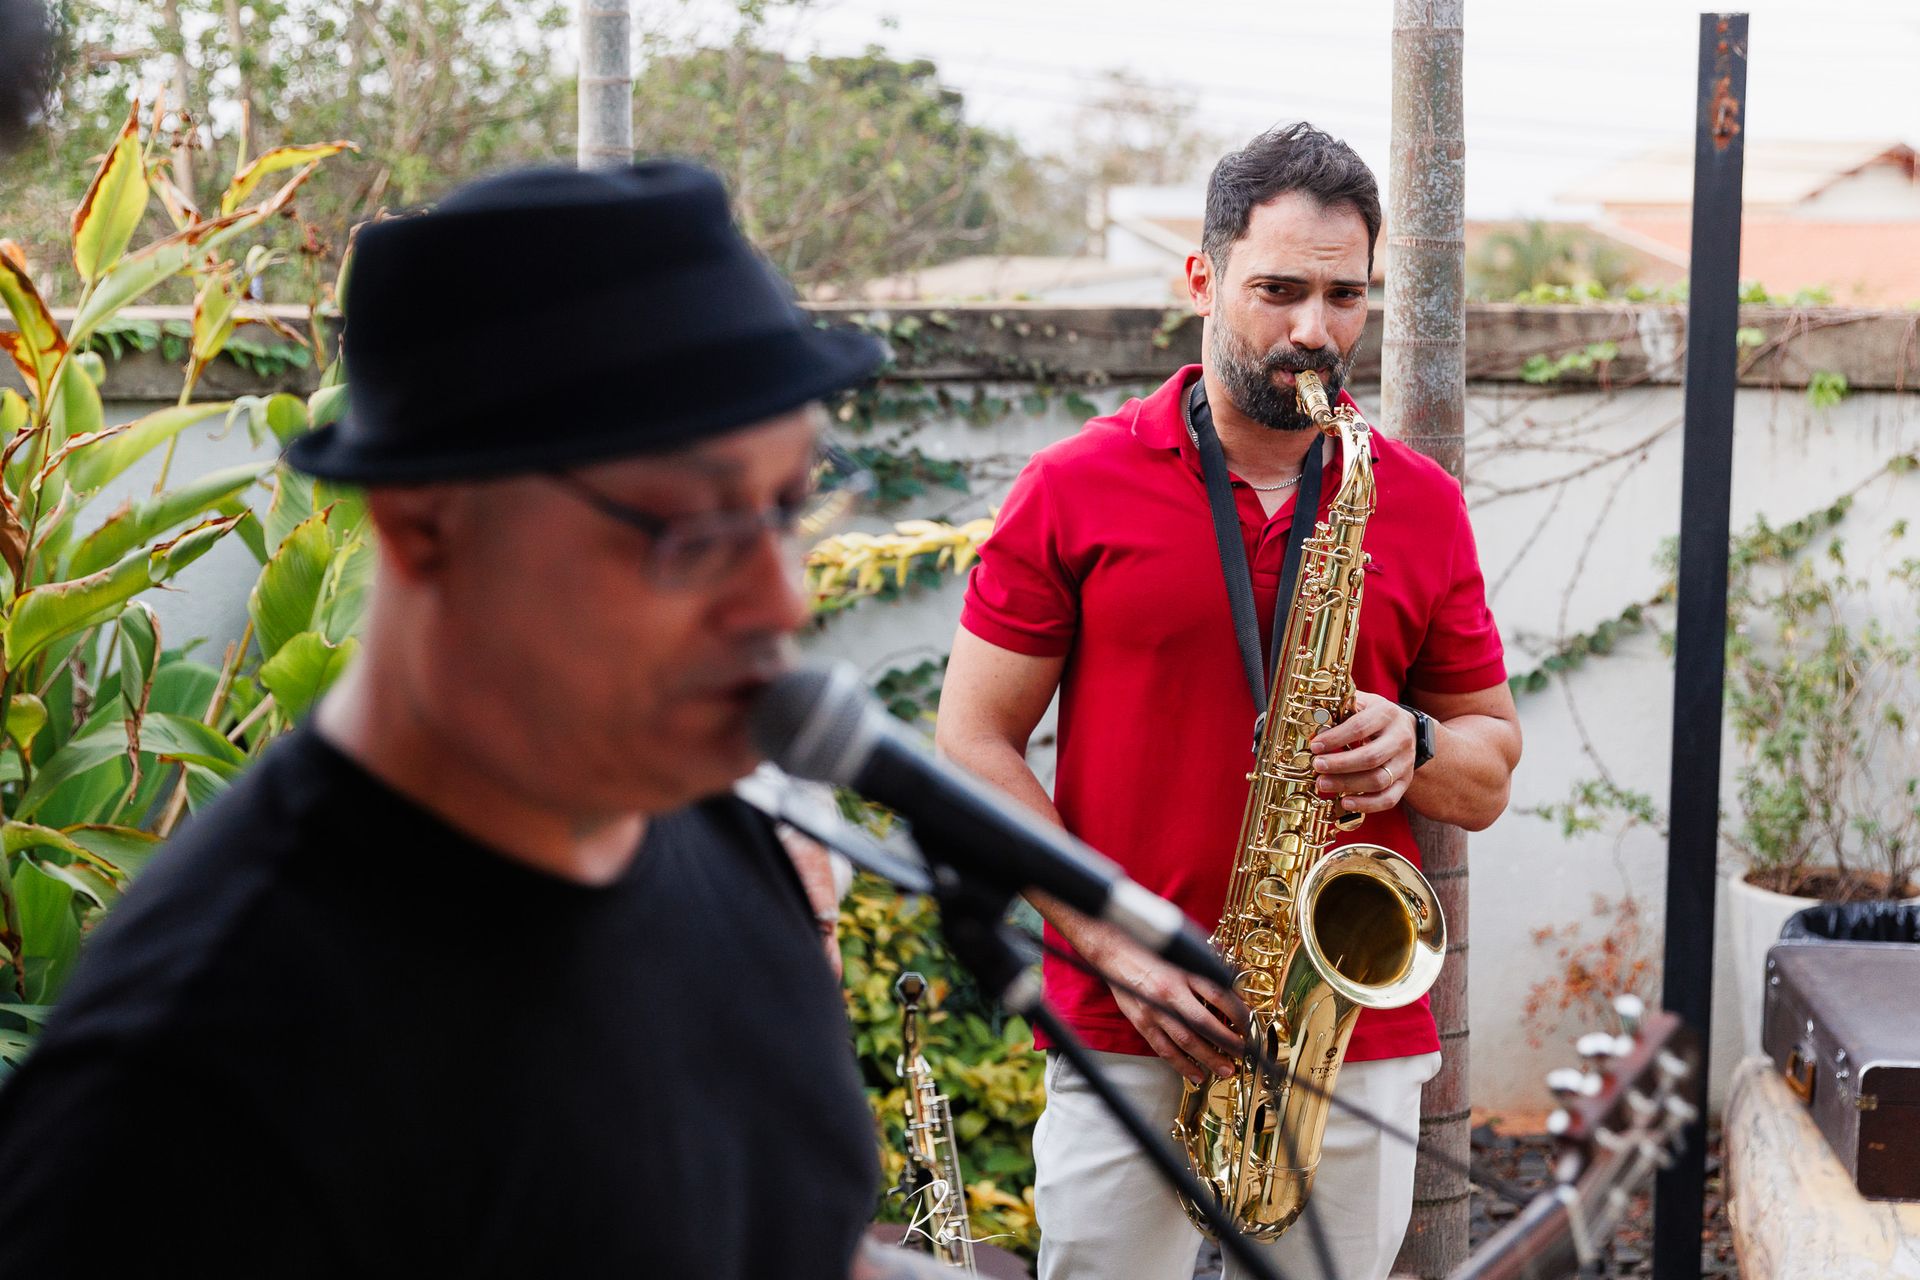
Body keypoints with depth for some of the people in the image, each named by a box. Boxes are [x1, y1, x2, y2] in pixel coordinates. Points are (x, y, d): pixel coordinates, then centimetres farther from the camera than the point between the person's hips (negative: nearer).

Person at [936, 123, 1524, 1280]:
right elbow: (975, 740, -2)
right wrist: (1115, 945, -11)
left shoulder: (1422, 505, 7)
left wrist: (1411, 749, -11)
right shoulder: (1075, 489, 0)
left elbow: (1492, 773, 13)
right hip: (1123, 1039, -2)